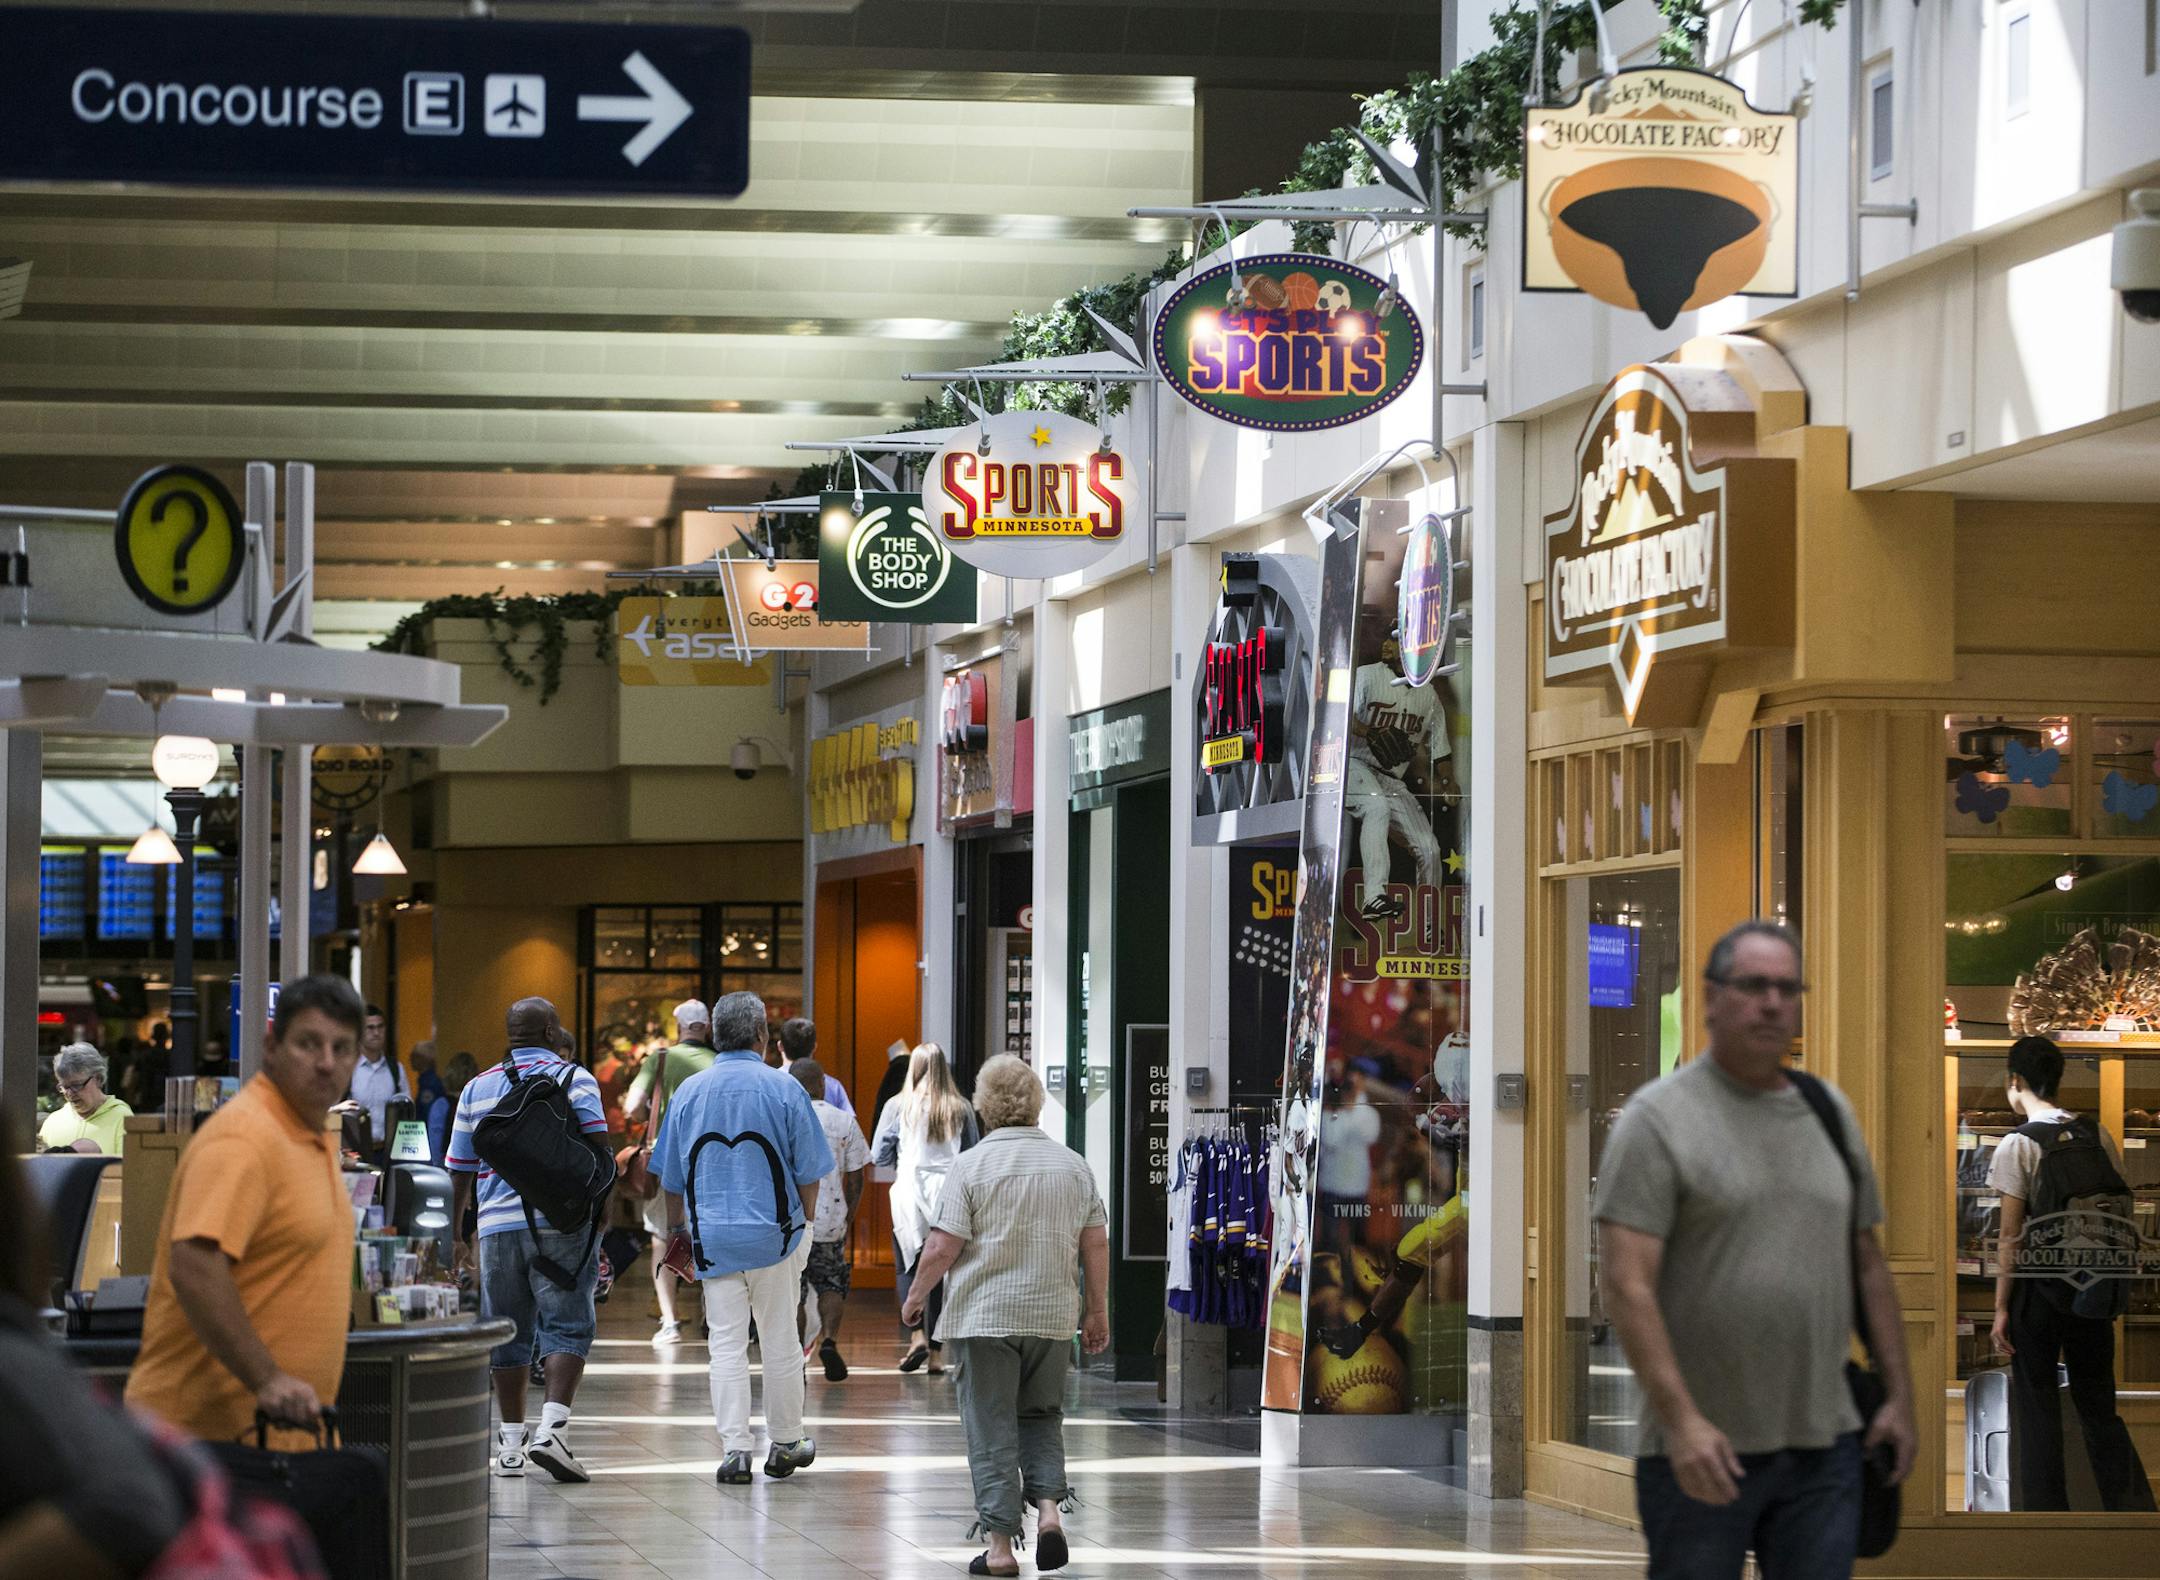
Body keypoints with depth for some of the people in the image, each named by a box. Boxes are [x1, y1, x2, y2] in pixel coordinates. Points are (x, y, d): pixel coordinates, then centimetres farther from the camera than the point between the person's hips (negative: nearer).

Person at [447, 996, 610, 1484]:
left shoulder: (477, 1089, 14)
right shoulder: (574, 1079, 2)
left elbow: (460, 1171, 16)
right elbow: (598, 1150, -8)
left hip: (498, 1225, 3)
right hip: (562, 1224, -3)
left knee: (508, 1334, 10)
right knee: (566, 1327, -2)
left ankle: (511, 1442, 12)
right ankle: (553, 1427, -19)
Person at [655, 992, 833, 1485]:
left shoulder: (688, 1092, 4)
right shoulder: (784, 1089, -4)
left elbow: (669, 1178, 10)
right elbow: (808, 1172, -1)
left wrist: (677, 1229, 23)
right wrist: (806, 1226, 13)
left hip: (712, 1237, 2)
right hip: (775, 1235, -2)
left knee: (727, 1345, 3)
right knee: (779, 1341, 9)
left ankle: (734, 1449, -2)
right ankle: (786, 1444, 18)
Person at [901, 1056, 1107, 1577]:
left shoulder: (973, 1166, -8)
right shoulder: (1073, 1165, 5)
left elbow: (942, 1248, -10)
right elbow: (1096, 1245, 6)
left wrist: (916, 1297, 5)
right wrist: (1098, 1312, 15)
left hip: (985, 1318, -4)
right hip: (1052, 1316, 4)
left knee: (992, 1431, 2)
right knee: (1042, 1416, 19)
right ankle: (1048, 1507, -2)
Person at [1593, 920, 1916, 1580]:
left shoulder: (1828, 1111, 13)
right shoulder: (1660, 1117, -6)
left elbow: (1868, 1264, 19)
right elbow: (1628, 1284, -14)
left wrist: (1899, 1395, 11)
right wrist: (1681, 1420, -22)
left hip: (1824, 1445, 5)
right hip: (1704, 1449, -5)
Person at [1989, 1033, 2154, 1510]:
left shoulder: (2017, 1145, -10)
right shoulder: (2098, 1136, 5)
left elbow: (2011, 1236, -11)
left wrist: (2001, 1307, -6)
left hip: (2039, 1290, -4)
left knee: (2037, 1406, 4)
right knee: (2098, 1404, 12)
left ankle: (2047, 1513, 4)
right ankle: (2132, 1509, 6)